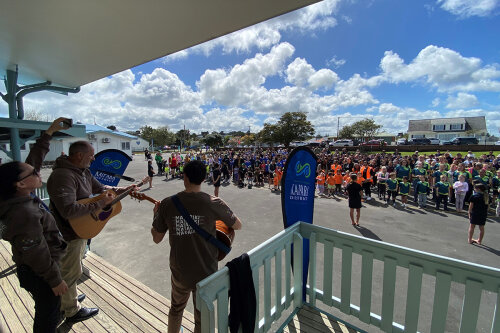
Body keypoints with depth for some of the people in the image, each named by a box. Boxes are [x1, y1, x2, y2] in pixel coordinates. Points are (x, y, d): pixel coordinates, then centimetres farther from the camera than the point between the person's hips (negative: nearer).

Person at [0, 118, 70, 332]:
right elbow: (36, 254, -27)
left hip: (33, 269, 9)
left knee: (47, 308, 30)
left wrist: (49, 132, 5)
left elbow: (34, 159, 2)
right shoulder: (24, 214, -33)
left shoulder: (22, 196, -7)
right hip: (39, 274, -9)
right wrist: (55, 281, -15)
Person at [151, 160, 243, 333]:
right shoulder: (214, 203, -18)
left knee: (176, 308, 32)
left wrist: (156, 214, 15)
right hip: (206, 273, -2)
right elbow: (238, 225, -4)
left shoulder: (167, 204, -12)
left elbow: (156, 238, 0)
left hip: (179, 271, 3)